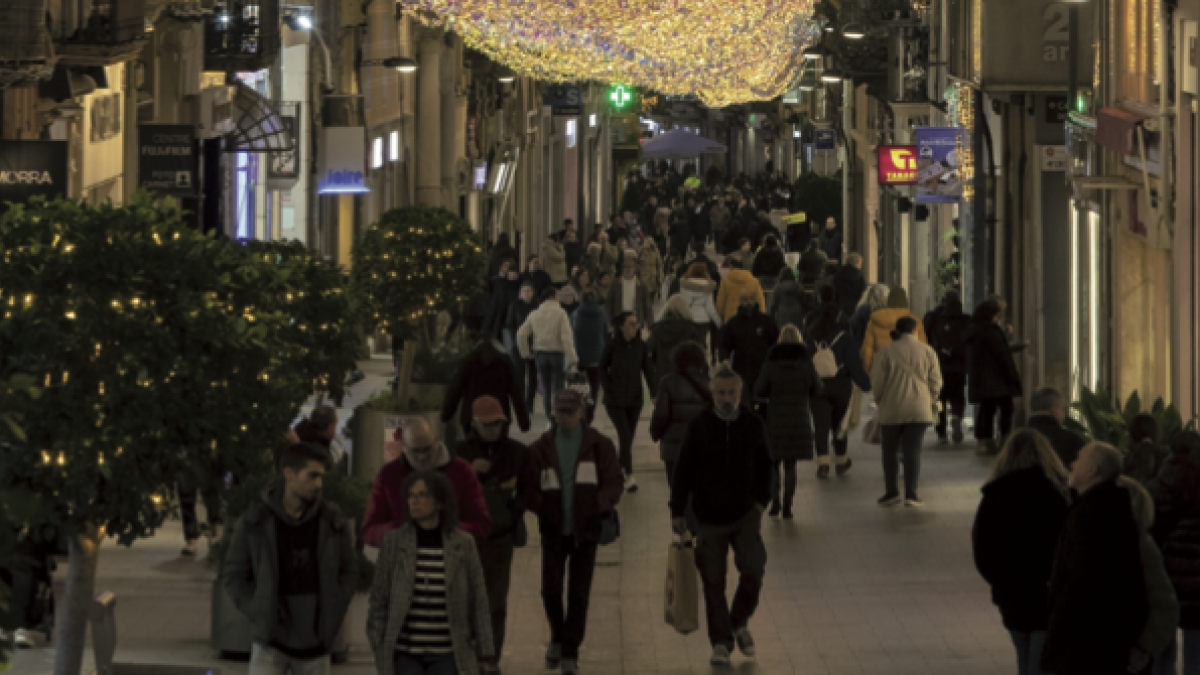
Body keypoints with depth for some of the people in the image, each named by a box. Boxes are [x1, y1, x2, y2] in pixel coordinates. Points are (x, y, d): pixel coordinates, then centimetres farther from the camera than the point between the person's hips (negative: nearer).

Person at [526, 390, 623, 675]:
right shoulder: (541, 448, 1)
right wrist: (543, 507, -16)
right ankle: (558, 637, 26)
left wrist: (599, 505, -20)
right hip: (554, 531, 1)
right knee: (550, 590, -1)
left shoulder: (600, 446, 0)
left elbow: (613, 483, -2)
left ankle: (571, 652, 10)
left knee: (579, 594, 0)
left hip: (585, 530, -1)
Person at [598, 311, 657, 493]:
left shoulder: (641, 347, -3)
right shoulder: (613, 346, -9)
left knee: (629, 437, 10)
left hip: (634, 400, 3)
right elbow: (602, 368, 5)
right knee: (625, 435, -14)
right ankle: (629, 477, -16)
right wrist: (608, 389, -4)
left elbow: (649, 372, -3)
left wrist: (655, 394, -14)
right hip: (615, 401, -3)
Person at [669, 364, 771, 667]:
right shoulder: (699, 427, -6)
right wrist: (678, 511, -2)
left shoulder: (753, 425, 0)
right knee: (713, 582, 3)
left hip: (745, 514, 1)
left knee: (753, 570, -13)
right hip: (709, 517, -1)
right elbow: (683, 470, -1)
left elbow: (764, 466, 13)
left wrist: (762, 500, 4)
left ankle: (740, 622, 14)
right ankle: (721, 642, 13)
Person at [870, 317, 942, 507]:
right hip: (919, 409, 1)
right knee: (912, 450, 1)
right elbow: (936, 381, 3)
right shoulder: (927, 352, 1)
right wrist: (929, 401, 18)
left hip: (892, 408, -1)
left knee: (890, 450, 11)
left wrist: (880, 401, 13)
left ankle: (891, 491, 7)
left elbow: (877, 380, -4)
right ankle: (911, 493, -6)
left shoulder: (887, 352, -4)